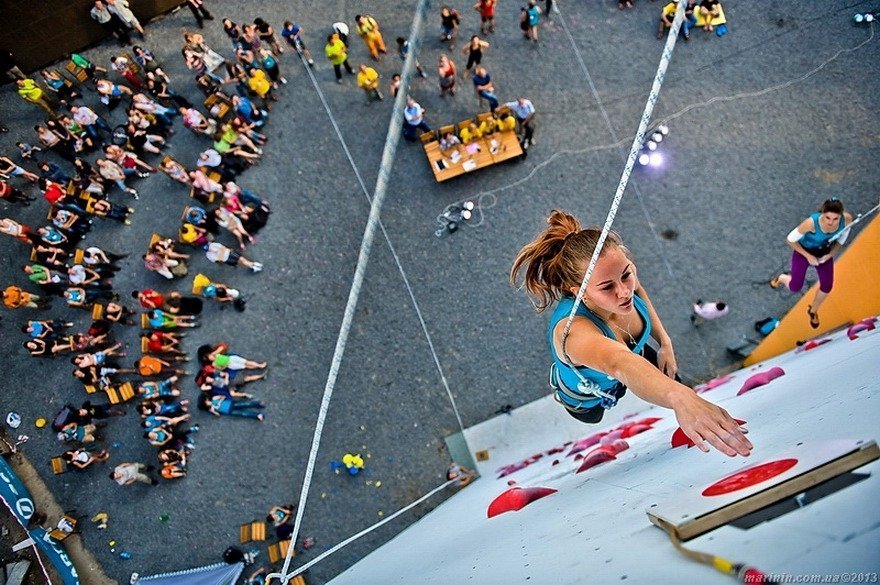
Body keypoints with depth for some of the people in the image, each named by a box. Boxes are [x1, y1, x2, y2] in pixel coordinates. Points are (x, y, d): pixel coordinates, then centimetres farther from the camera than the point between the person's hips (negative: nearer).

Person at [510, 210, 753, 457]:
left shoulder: (624, 280, -33)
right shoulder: (573, 330, -53)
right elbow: (621, 364, -75)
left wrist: (665, 342, -10)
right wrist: (680, 397, -93)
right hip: (587, 400, -4)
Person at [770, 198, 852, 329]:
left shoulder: (847, 219, -29)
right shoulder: (811, 222, -42)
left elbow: (843, 236, -5)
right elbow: (790, 240, -26)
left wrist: (831, 254, -16)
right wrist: (808, 256, -23)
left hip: (824, 252, 4)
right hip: (804, 250, -4)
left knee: (827, 286, 9)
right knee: (795, 287, 3)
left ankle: (813, 311, 41)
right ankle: (782, 278, 41)